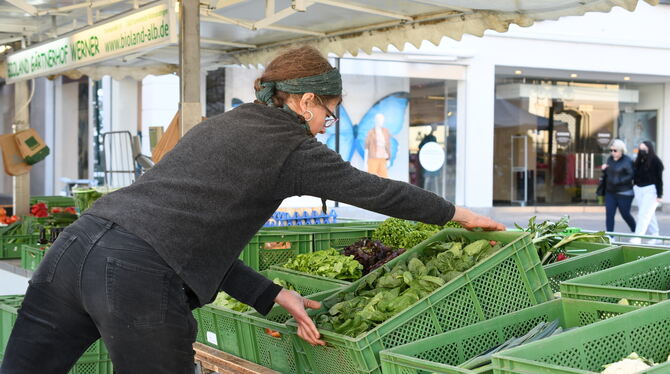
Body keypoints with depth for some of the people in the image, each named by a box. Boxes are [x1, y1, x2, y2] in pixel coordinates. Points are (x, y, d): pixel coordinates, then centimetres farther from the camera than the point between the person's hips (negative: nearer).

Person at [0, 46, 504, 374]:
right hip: (139, 279, -7)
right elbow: (379, 192, 12)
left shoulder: (217, 126, 26)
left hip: (78, 245, 7)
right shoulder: (292, 147, 5)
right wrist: (458, 214, 27)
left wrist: (274, 296, 21)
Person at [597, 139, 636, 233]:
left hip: (624, 193, -6)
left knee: (625, 214, 5)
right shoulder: (610, 159, 9)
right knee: (609, 214, -2)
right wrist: (604, 169, -2)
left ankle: (635, 232, 30)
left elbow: (631, 175, -18)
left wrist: (619, 181, -23)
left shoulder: (627, 161, -12)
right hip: (610, 192, 6)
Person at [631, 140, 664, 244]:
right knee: (649, 215, 15)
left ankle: (637, 238, -11)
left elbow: (659, 179, -12)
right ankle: (655, 235, 26)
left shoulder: (656, 161, -11)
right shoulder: (639, 161, 8)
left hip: (651, 190, -7)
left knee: (644, 214, -10)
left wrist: (659, 195, -14)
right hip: (638, 190, 7)